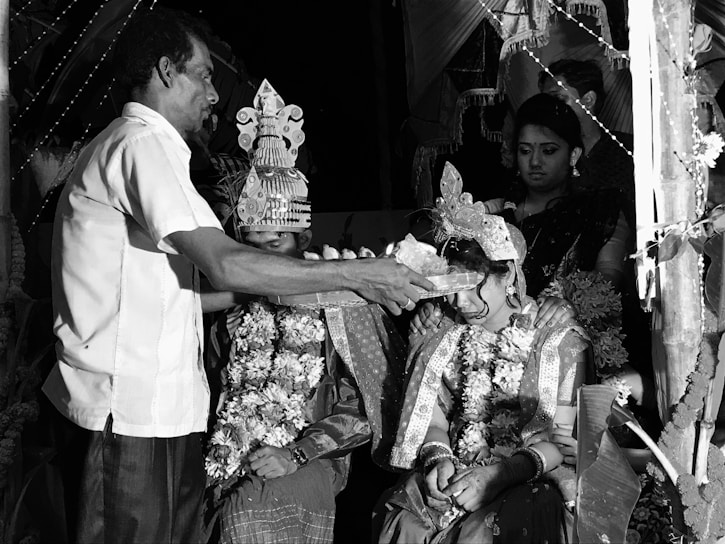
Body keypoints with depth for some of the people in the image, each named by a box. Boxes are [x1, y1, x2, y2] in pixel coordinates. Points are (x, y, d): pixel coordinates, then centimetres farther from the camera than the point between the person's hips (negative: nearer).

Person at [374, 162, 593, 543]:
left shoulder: (560, 339, -1)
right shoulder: (446, 339, 12)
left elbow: (564, 437, -6)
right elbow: (433, 417, 13)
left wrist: (500, 473, -20)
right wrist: (438, 456, -11)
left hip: (531, 479, -3)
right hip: (456, 471, 3)